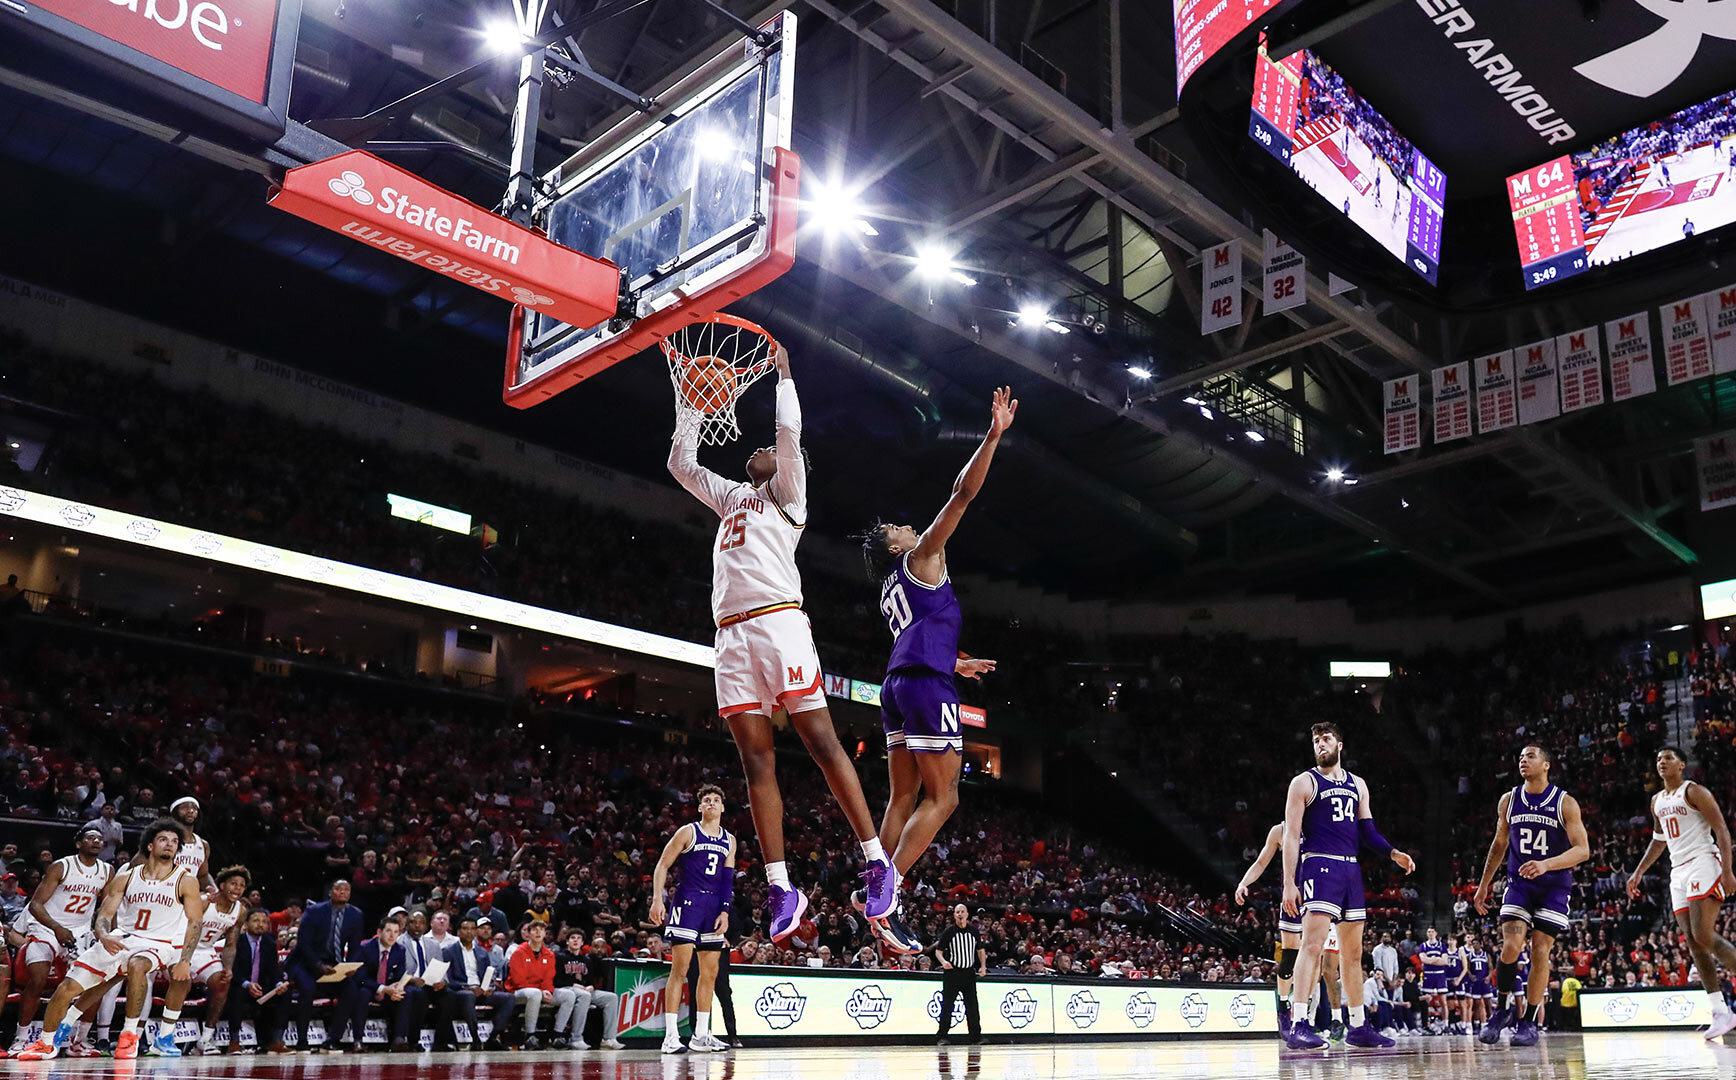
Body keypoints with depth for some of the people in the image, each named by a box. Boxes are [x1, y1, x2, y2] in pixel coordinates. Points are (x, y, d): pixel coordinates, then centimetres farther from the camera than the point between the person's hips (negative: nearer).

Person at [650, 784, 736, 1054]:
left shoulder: (729, 840, 14)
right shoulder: (688, 832, -1)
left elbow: (728, 879, 15)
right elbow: (663, 864, -3)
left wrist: (725, 911, 4)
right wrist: (657, 899, -14)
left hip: (715, 907, 6)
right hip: (687, 902, -6)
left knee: (710, 973, 7)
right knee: (679, 969, -11)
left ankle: (701, 1035, 15)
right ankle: (671, 1036, -9)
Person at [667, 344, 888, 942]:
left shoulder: (786, 491, 14)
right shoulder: (730, 497, 31)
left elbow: (789, 432, 0)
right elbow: (680, 463, 35)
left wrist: (783, 374, 11)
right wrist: (692, 404, 33)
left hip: (777, 620, -6)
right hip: (731, 634, 6)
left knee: (822, 742, -11)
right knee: (756, 762, -1)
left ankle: (877, 862, -9)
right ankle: (780, 887, -2)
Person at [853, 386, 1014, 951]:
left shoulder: (890, 590, 25)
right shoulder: (921, 559, 2)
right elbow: (962, 495, -6)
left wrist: (955, 663, 52)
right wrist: (994, 434, -5)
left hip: (898, 684, 9)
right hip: (926, 685, -9)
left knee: (903, 797, 8)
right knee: (942, 798, -7)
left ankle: (881, 898, 3)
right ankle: (886, 893, -16)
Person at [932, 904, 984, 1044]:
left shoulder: (973, 931, 6)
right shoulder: (949, 932, -4)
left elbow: (980, 950, 16)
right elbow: (938, 950, -2)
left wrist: (983, 966, 3)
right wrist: (943, 961, -22)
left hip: (969, 973, 3)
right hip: (952, 973, -3)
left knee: (972, 1006, 6)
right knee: (947, 1006, -4)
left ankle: (976, 1036, 14)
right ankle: (942, 1036, 0)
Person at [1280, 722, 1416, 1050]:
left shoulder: (1357, 785, 17)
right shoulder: (1304, 782, -1)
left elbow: (1367, 830, 18)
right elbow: (1291, 835, -6)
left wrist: (1393, 853, -2)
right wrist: (1289, 884, -14)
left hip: (1351, 869, 7)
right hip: (1319, 866, -7)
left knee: (1353, 953, 12)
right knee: (1313, 945, -19)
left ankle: (1359, 1027, 21)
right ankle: (1298, 1026, -23)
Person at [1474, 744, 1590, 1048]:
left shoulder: (1565, 803, -9)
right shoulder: (1508, 800, 2)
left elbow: (1583, 850, -15)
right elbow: (1500, 843, 14)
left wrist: (1546, 864, -30)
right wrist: (1484, 883, 14)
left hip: (1554, 887, -2)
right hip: (1519, 883, 2)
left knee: (1540, 951, -3)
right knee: (1511, 946, -12)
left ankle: (1529, 1021, 7)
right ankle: (1503, 1009, 6)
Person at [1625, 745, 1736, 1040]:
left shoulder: (1694, 791, -5)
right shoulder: (1657, 801, 19)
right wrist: (1638, 873, 25)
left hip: (1703, 863, -8)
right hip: (1678, 872, 8)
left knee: (1703, 935, -20)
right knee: (1692, 941, 0)